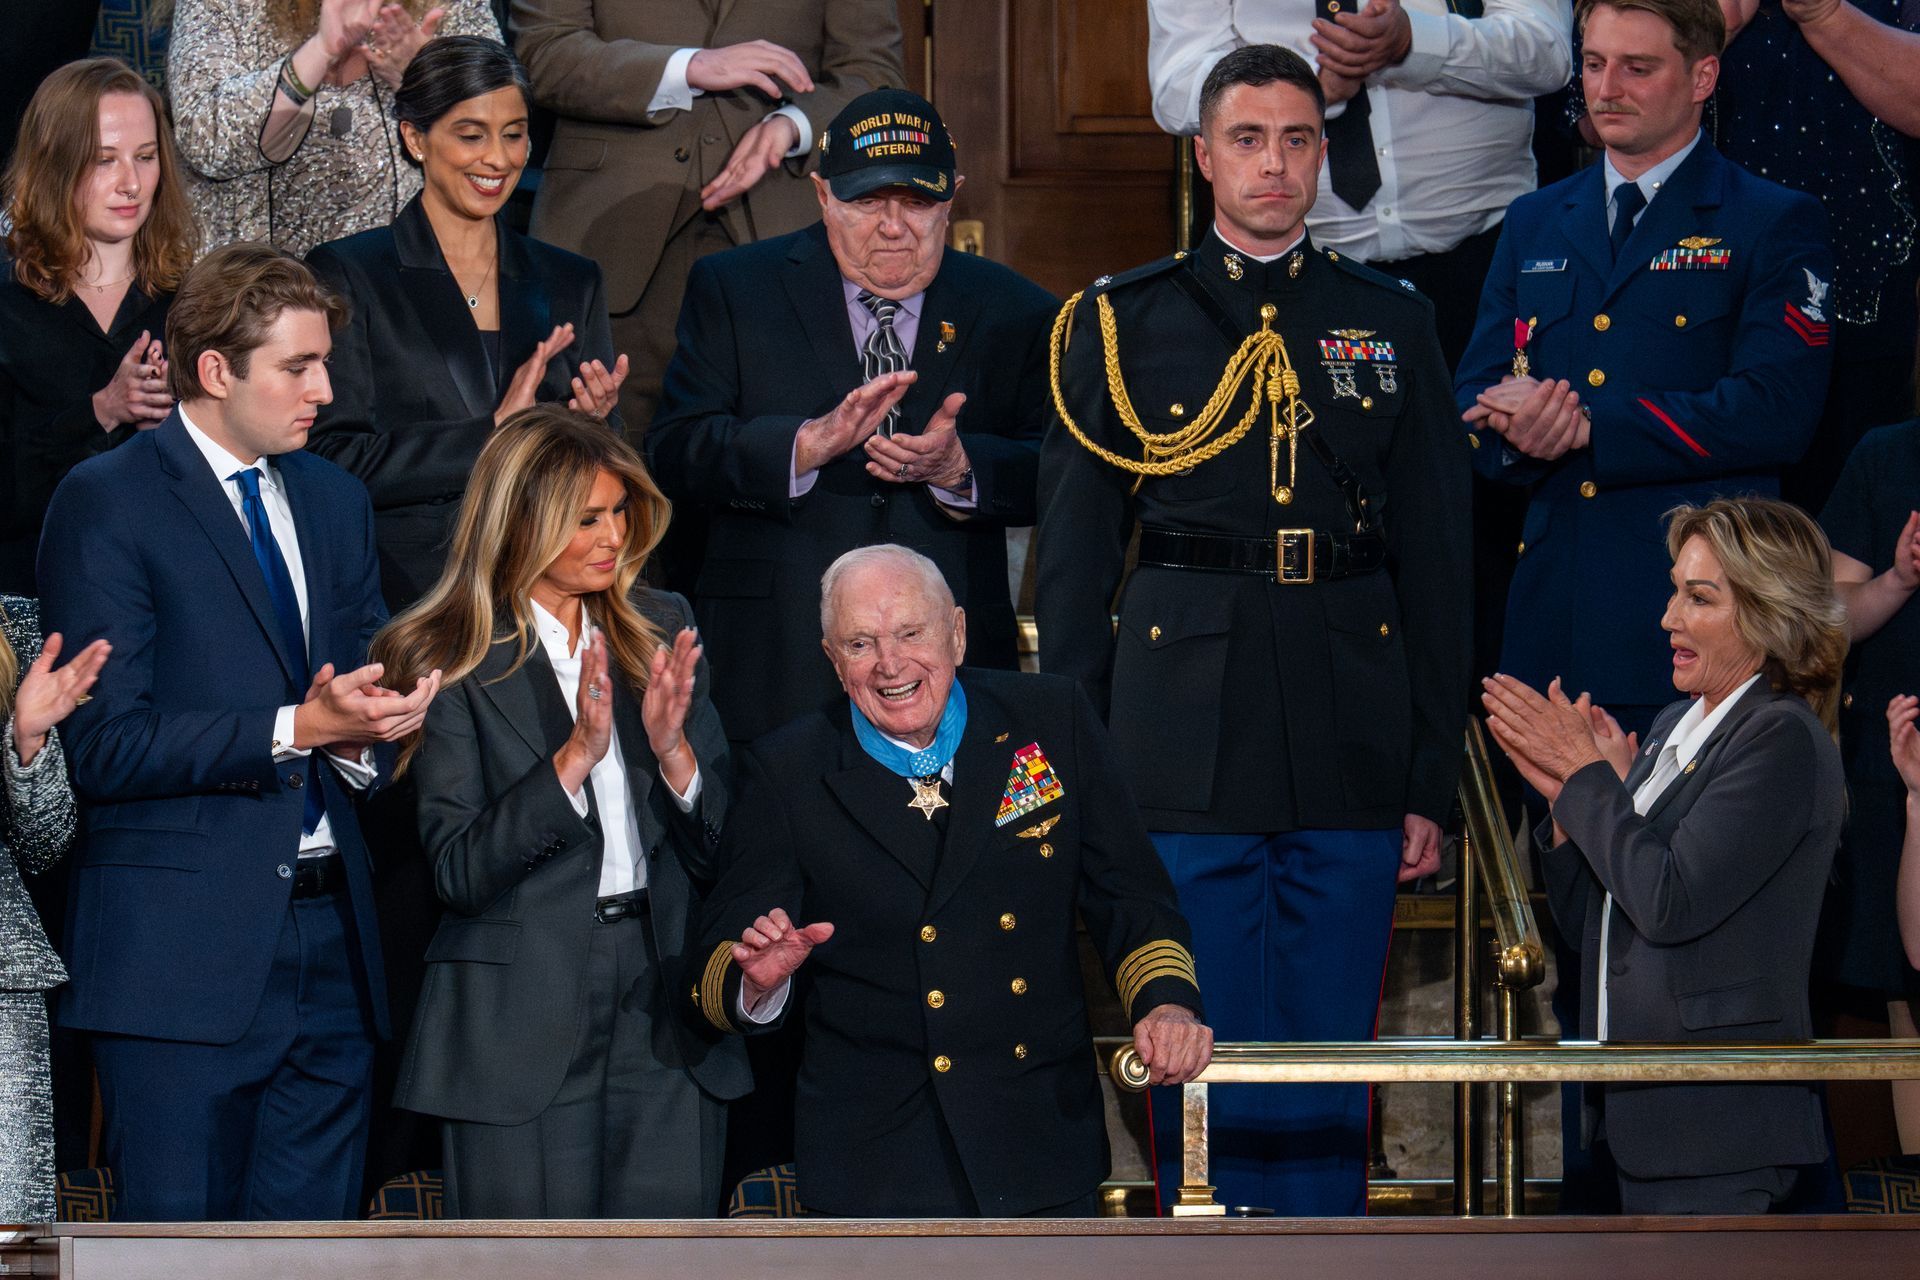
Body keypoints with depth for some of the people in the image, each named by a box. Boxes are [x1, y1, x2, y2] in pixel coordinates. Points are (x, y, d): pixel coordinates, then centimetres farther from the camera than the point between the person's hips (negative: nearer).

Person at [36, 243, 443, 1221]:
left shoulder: (334, 501, 18)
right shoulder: (107, 504, -5)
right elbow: (106, 747, -12)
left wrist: (364, 736, -3)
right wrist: (295, 729, -19)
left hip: (328, 942, 6)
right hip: (183, 948, -6)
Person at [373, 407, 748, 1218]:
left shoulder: (660, 631, 10)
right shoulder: (449, 662, -3)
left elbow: (720, 848, 7)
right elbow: (457, 872, -12)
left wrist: (673, 750, -12)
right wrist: (575, 755, -20)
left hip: (669, 1012, 4)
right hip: (523, 1033, -4)